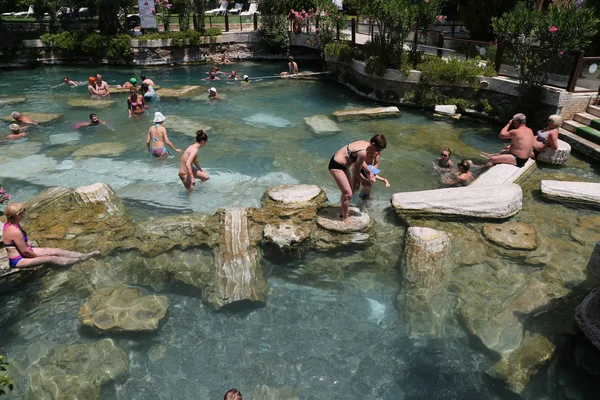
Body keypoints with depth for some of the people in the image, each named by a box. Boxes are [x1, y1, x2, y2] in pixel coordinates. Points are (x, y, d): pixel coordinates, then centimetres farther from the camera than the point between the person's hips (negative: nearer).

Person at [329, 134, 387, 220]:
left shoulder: (365, 144, -1)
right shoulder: (363, 152, -29)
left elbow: (361, 161, 19)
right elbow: (356, 173, -17)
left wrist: (369, 172, 14)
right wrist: (365, 181, -1)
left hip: (342, 165, 10)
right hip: (336, 166, -10)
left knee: (349, 190, 21)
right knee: (348, 194, -6)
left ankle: (344, 212, 38)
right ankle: (345, 218, 9)